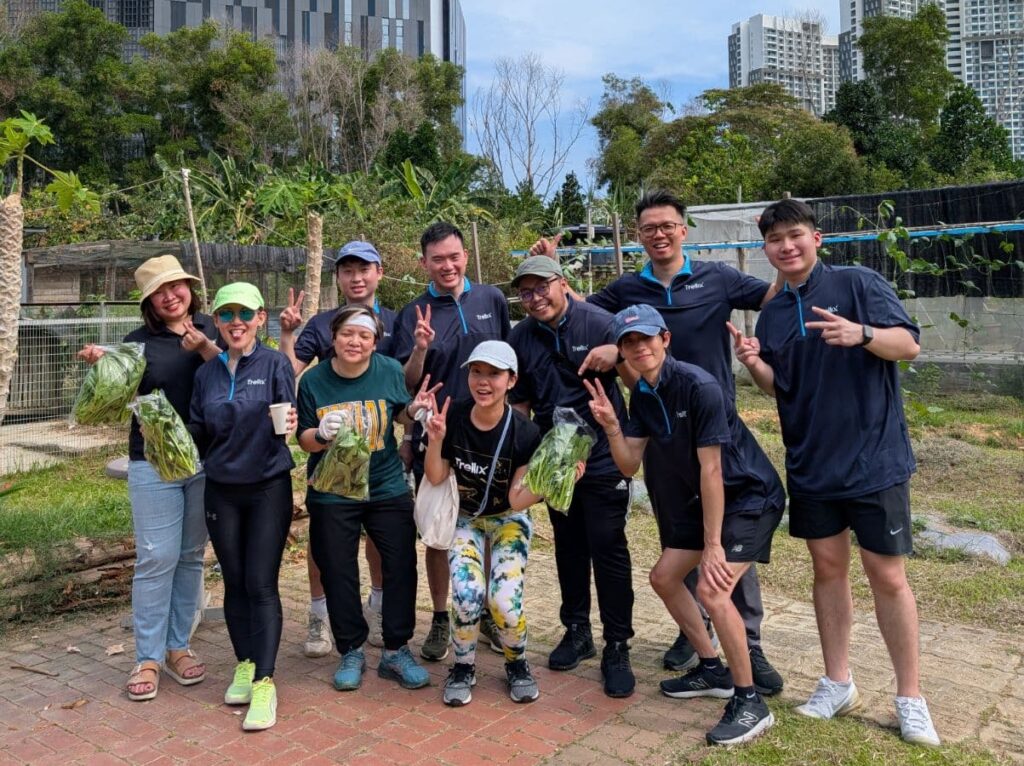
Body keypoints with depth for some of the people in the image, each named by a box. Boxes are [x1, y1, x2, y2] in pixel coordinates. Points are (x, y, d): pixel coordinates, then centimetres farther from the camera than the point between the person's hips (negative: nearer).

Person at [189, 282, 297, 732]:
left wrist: (290, 425, -30)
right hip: (222, 490, 4)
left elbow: (289, 423, -9)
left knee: (261, 586, -5)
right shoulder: (207, 373, 6)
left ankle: (264, 682, 1)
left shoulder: (275, 364, -6)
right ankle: (244, 665, 27)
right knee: (234, 583, 12)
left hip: (269, 488, -4)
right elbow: (198, 434, 11)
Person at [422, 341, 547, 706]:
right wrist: (435, 441, -24)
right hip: (465, 520, 1)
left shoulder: (525, 433, -21)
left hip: (509, 521, -1)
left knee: (505, 600, -22)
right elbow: (435, 478, -7)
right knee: (467, 594, -24)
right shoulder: (453, 419, -16)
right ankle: (463, 666, 7)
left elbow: (517, 500, -17)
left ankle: (517, 663, 12)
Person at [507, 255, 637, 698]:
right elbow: (519, 403, 11)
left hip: (603, 457, -4)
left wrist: (616, 354, -24)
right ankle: (577, 631, 31)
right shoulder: (520, 338, 4)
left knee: (608, 547, -3)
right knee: (568, 544, 15)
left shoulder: (600, 323, -10)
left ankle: (617, 646, 9)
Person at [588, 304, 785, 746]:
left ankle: (750, 702, -4)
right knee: (664, 577, 12)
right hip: (706, 501, 9)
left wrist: (712, 545, -23)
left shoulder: (698, 386, -25)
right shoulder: (642, 395, 0)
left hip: (751, 495, -9)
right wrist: (610, 425, -20)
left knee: (713, 590, -23)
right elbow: (630, 465, -2)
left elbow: (711, 468, -25)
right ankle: (713, 670, 28)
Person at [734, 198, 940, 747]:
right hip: (811, 464, 5)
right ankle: (838, 683, 25)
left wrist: (861, 334, -28)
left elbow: (909, 344, -9)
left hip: (874, 458, -4)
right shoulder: (771, 314, 9)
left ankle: (910, 698, 17)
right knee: (828, 568, 12)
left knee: (887, 576, 2)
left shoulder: (859, 283, -5)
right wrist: (754, 364, -8)